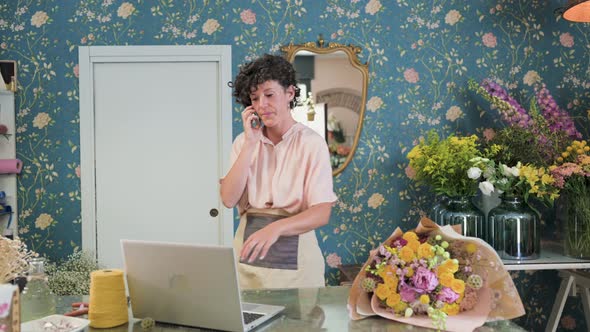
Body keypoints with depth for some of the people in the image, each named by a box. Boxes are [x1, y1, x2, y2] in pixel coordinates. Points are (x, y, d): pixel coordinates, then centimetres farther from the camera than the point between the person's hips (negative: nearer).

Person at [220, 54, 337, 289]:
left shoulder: (311, 143, -7)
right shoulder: (244, 142, 5)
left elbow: (322, 213, -16)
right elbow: (229, 199, -7)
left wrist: (276, 228, -33)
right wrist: (250, 144, -10)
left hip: (295, 258, -3)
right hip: (248, 254, 3)